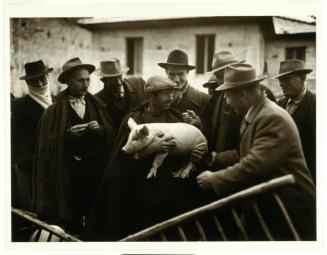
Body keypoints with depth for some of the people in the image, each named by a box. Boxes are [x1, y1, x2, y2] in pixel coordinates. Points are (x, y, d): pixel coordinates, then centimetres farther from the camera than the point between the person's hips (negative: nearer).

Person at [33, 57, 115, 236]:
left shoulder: (97, 105, 9)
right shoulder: (55, 109, -3)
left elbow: (111, 135, 5)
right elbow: (49, 142, -6)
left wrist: (100, 130, -15)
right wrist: (68, 133, -20)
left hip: (96, 168, 3)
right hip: (69, 171, -3)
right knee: (72, 219, 3)